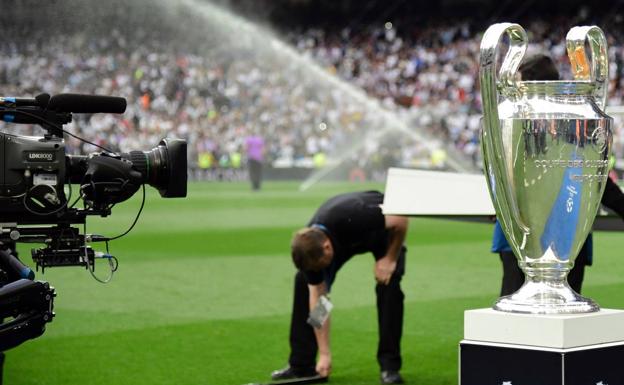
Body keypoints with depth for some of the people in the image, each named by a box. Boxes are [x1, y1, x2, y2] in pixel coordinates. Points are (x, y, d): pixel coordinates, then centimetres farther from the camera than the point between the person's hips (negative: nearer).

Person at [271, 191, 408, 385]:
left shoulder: (352, 218, -46)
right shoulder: (310, 245, -28)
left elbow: (400, 219, -34)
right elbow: (317, 298, -20)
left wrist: (389, 259, -27)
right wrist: (324, 354, -20)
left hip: (384, 229, -4)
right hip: (341, 237, 4)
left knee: (388, 284, -24)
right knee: (304, 282, -10)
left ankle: (389, 365, -13)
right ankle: (301, 364, -2)